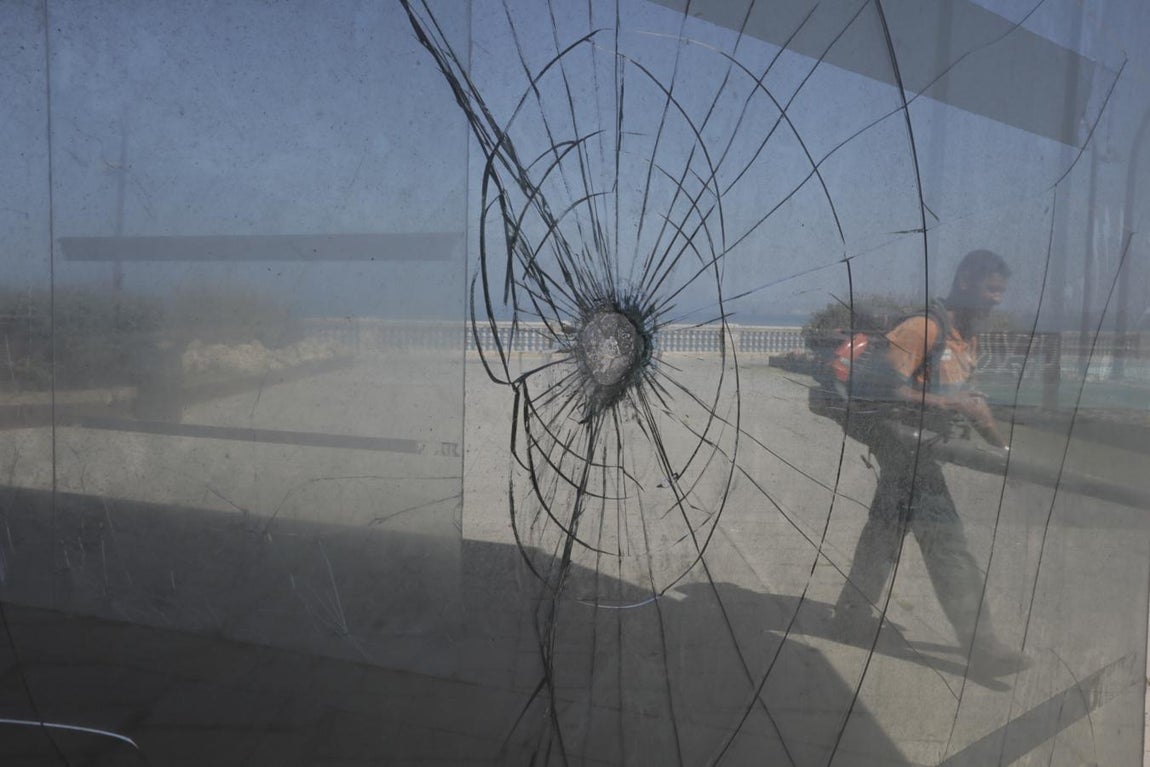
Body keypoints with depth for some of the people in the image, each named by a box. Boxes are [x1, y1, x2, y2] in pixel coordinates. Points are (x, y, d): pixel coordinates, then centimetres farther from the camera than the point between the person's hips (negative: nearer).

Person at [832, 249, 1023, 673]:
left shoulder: (968, 338, 14)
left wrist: (1004, 447, 14)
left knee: (889, 524, 16)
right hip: (902, 438, -10)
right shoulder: (922, 328, -18)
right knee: (944, 537, -10)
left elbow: (969, 396, 20)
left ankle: (853, 610, 29)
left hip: (924, 444, 10)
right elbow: (891, 390, -23)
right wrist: (951, 403, -25)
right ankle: (978, 641, -5)